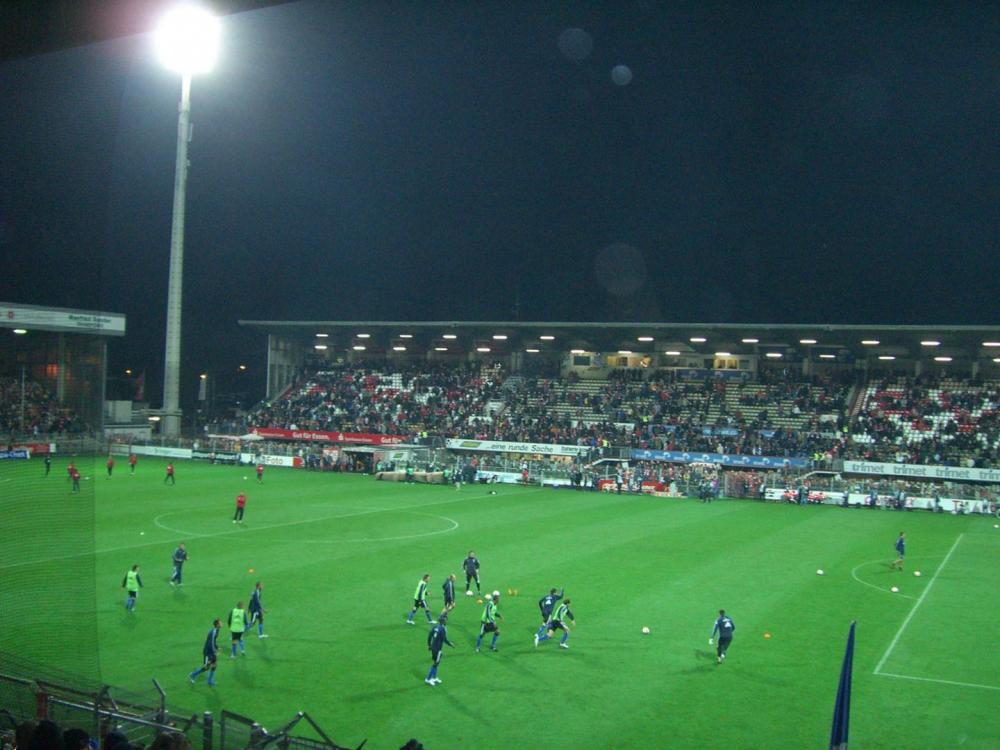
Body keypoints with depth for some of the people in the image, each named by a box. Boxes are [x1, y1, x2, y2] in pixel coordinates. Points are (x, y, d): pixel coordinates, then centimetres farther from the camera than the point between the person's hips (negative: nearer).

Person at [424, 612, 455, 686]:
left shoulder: (435, 626, 2)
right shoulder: (443, 629, -21)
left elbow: (429, 635, 7)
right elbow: (445, 639, -18)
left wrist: (429, 645, 18)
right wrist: (451, 644, -1)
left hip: (433, 647, 8)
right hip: (438, 649, -8)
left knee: (435, 662, 20)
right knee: (435, 664, 4)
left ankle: (434, 678, 30)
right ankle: (428, 679, 8)